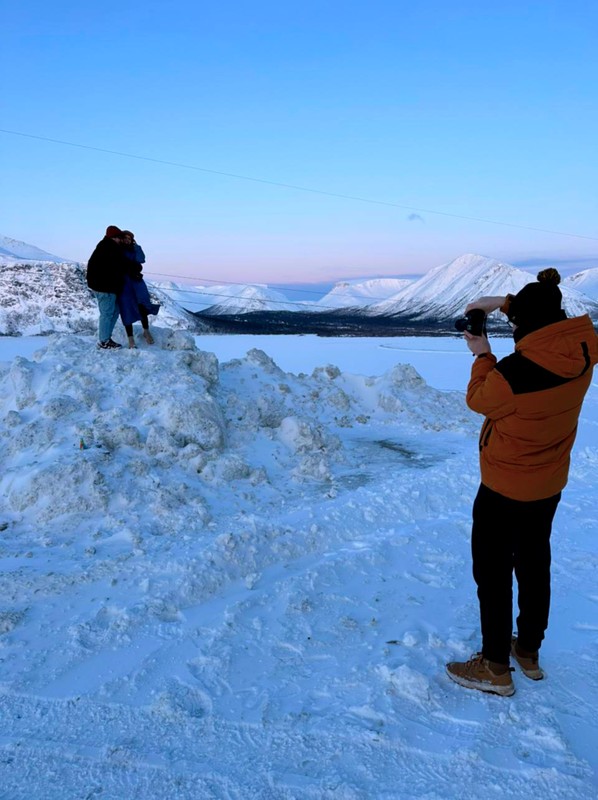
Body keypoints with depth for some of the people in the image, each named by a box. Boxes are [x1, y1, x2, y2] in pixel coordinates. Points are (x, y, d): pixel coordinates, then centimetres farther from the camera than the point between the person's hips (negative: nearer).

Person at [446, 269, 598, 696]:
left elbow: (479, 401, -10)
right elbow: (550, 318, 11)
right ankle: (529, 651, 38)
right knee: (534, 562, 21)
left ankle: (495, 668, 21)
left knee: (493, 570, 8)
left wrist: (483, 355, 2)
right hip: (550, 484, 7)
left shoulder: (514, 372, -31)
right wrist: (504, 302, 6)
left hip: (505, 488, -7)